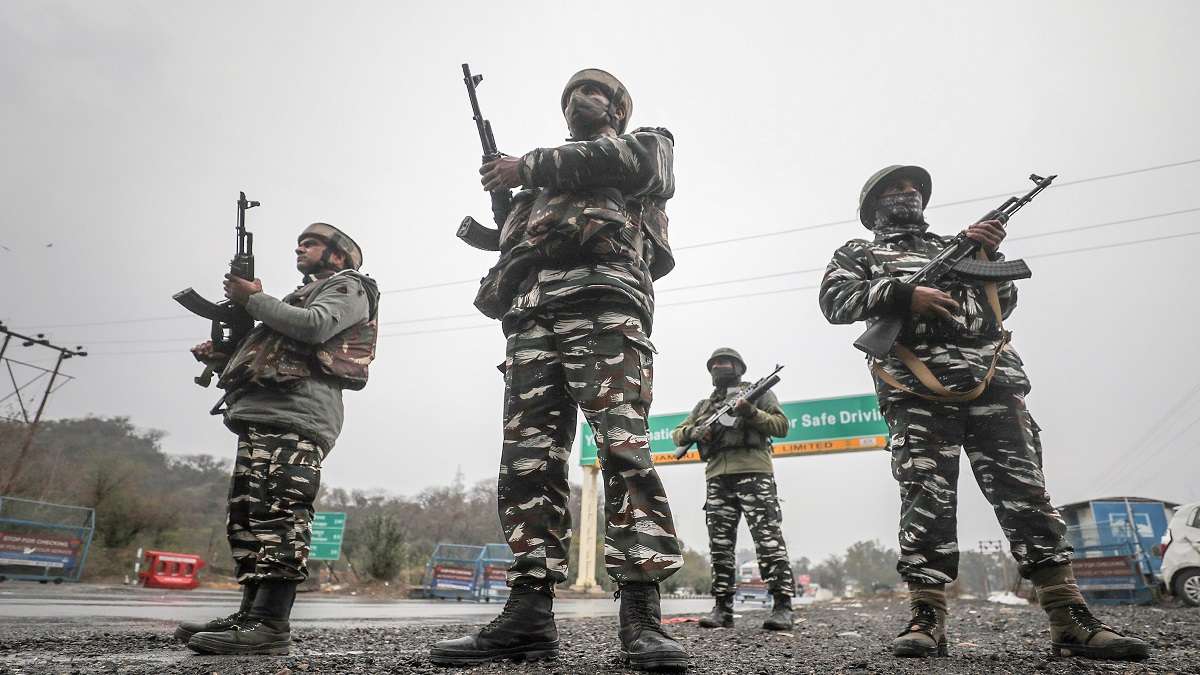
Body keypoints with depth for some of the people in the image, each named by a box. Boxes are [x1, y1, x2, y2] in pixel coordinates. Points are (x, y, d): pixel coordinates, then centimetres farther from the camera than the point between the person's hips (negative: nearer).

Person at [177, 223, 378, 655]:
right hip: (260, 415, 10)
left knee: (280, 513, -18)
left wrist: (253, 299, -2)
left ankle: (271, 624, -22)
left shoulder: (347, 287, 10)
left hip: (295, 415, -10)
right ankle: (250, 616, 9)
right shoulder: (304, 295, 38)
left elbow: (314, 327, -12)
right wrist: (222, 359, 16)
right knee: (248, 515, 6)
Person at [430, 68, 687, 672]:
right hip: (531, 319, 6)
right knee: (528, 457, -6)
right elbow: (506, 272, 32)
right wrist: (496, 291, 8)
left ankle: (641, 615, -19)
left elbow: (621, 163, -1)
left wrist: (527, 167, 5)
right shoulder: (539, 184, 38)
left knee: (622, 447, -18)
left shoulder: (648, 143, 25)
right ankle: (529, 614, -5)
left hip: (603, 304, -5)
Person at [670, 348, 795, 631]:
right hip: (717, 479, 4)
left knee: (769, 541, -10)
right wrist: (694, 432, -1)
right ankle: (722, 608, 8)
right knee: (720, 546, 2)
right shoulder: (704, 404, 26)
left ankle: (783, 607, -6)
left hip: (753, 473, -4)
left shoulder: (758, 393, 15)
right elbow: (677, 434, 22)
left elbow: (782, 425, 5)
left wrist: (751, 413, -11)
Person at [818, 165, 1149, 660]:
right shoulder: (859, 253, 20)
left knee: (1026, 497, -2)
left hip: (993, 381, 4)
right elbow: (835, 300, 1)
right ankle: (927, 621, -6)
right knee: (926, 502, -8)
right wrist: (904, 294, -11)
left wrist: (989, 254, 10)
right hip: (919, 392, -3)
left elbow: (1004, 303, 27)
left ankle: (1072, 624, 1)